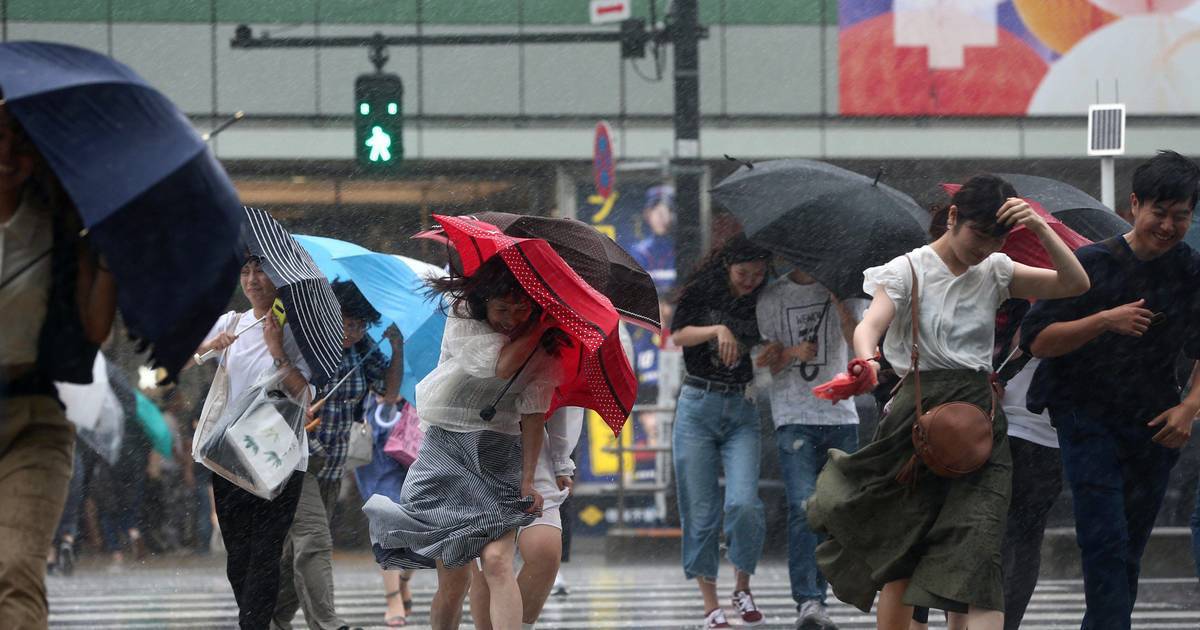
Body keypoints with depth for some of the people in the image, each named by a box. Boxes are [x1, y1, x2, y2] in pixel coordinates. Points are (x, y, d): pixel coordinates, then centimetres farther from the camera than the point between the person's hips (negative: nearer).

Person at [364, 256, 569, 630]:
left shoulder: (543, 346, -1)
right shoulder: (462, 322, -7)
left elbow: (533, 413, -2)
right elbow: (501, 366, -22)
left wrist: (528, 480, -8)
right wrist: (543, 323, -16)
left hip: (500, 458, 0)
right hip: (447, 452, 0)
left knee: (497, 561, -19)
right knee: (453, 579, -3)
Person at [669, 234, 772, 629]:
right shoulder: (700, 294, 3)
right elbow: (680, 336, -10)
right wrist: (718, 330, -24)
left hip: (742, 411, 0)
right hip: (697, 407, 0)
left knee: (743, 503, -17)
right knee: (700, 509, -2)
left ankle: (743, 587, 5)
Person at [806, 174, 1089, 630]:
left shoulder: (994, 272, 11)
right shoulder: (910, 270, -2)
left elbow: (1076, 284, 6)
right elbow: (871, 324, -18)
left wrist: (1040, 228, -7)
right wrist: (865, 360, -41)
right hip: (920, 415, -3)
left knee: (979, 549, -14)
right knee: (899, 557, 1)